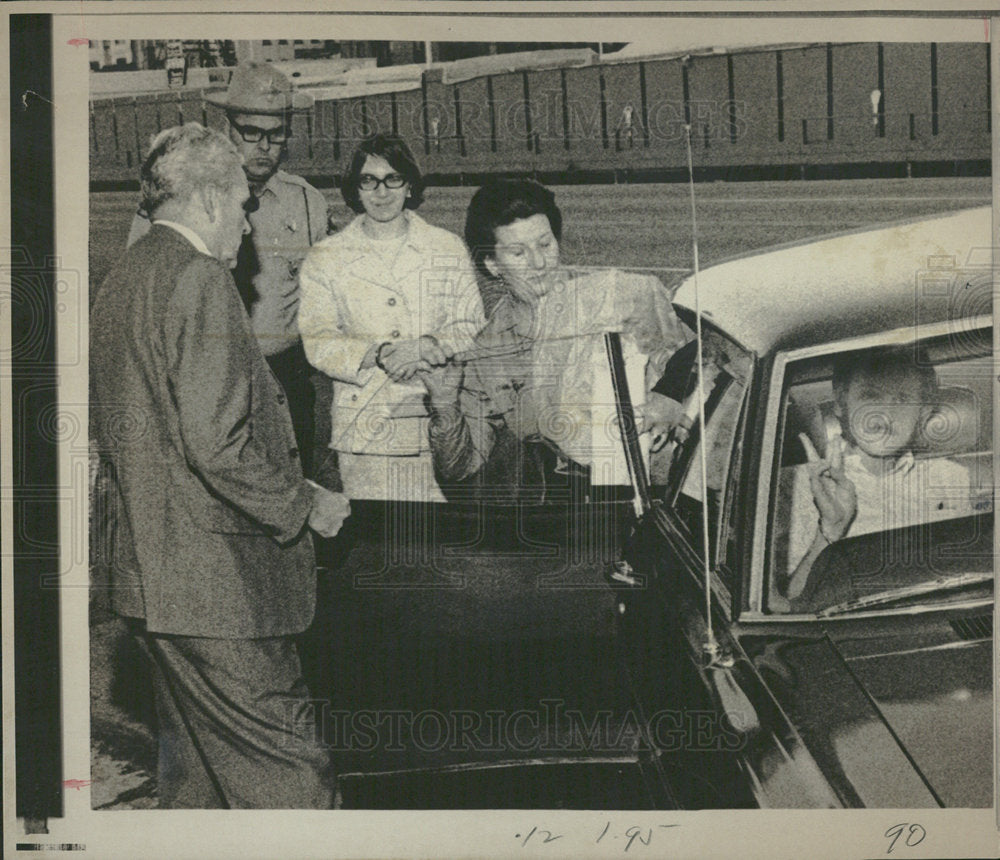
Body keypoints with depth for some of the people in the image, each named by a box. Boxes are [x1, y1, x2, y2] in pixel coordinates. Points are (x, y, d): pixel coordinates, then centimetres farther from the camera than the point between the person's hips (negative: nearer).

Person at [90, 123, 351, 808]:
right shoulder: (198, 279, -16)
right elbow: (216, 444, -23)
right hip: (217, 580, -10)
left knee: (193, 759, 19)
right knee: (286, 772, -4)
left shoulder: (122, 281, 14)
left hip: (147, 572, 10)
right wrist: (304, 503, -11)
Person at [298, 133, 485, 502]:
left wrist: (426, 348, -15)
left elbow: (471, 329, 6)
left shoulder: (448, 250, 10)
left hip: (437, 427, 1)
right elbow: (318, 341, 0)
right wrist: (377, 354, -17)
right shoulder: (325, 259, 8)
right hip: (362, 428, 0)